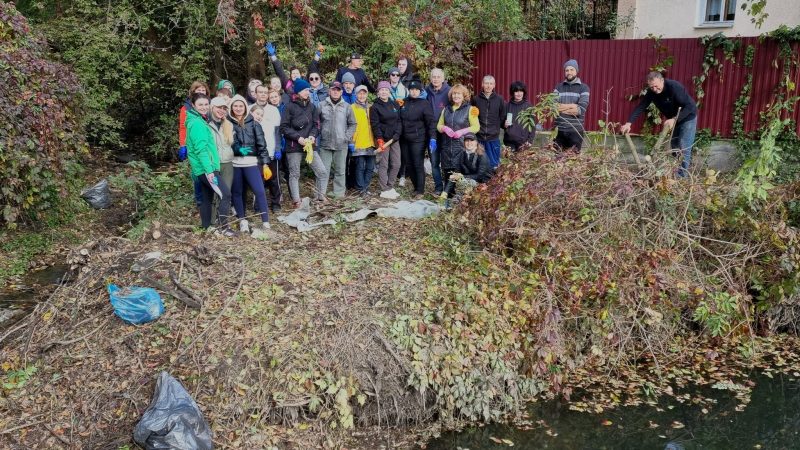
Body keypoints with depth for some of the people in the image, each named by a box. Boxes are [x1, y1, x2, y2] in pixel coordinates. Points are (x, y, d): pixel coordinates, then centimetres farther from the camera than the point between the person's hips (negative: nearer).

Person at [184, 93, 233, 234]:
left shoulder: (199, 121, 17)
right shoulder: (197, 123, -14)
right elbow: (201, 149, -22)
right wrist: (209, 169, -26)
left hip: (203, 168, 10)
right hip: (205, 168, -10)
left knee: (207, 198, 13)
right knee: (225, 193, -13)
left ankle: (206, 228, 19)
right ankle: (223, 226, -12)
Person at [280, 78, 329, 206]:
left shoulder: (311, 106, 8)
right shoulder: (290, 107, -5)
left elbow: (316, 124, 10)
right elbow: (284, 127, -7)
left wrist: (313, 136, -9)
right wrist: (298, 138, -15)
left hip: (310, 145, 4)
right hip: (294, 146, -4)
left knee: (322, 171, -1)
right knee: (294, 174, 4)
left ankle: (319, 195, 17)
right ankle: (296, 200, 12)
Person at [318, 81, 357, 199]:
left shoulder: (347, 106, 6)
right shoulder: (322, 105, 3)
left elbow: (352, 124, 9)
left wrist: (348, 137, -1)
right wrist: (318, 134, -3)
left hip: (341, 145, 1)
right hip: (325, 144, -1)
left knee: (340, 170, 7)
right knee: (323, 170, 1)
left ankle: (339, 193, 16)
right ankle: (320, 193, 7)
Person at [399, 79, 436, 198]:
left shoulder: (425, 104, -4)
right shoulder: (404, 103, 10)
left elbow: (431, 122, -9)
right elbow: (399, 120, 18)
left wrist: (432, 138, -18)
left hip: (418, 139, -5)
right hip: (404, 139, 5)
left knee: (418, 165, -4)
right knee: (408, 165, 8)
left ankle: (420, 191, 4)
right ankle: (416, 187, 21)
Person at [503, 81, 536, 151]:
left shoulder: (528, 106, 0)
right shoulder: (508, 105, 7)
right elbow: (501, 122, 16)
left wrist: (530, 140, -6)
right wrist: (504, 124, -6)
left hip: (523, 142, -2)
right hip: (509, 141, 2)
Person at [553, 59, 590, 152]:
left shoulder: (584, 88, 3)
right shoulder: (559, 87, 10)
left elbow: (581, 109, -11)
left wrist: (561, 107, -8)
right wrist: (572, 106, -12)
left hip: (576, 131, -2)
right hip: (559, 130, 2)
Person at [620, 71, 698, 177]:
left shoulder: (674, 87, -31)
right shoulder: (651, 92, -12)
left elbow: (689, 106, -31)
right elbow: (641, 107, -12)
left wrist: (674, 119, -39)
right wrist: (628, 123, -23)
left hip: (687, 118, -7)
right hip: (673, 119, 7)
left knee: (684, 149, -10)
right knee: (674, 147, 13)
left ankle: (682, 177, -5)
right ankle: (675, 173, 23)